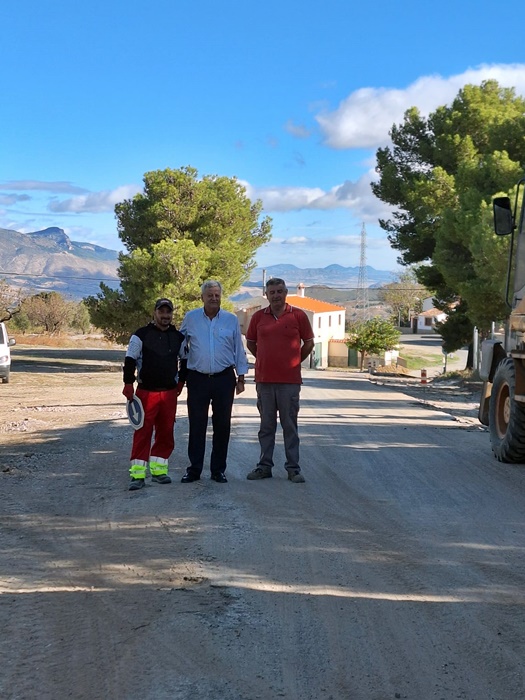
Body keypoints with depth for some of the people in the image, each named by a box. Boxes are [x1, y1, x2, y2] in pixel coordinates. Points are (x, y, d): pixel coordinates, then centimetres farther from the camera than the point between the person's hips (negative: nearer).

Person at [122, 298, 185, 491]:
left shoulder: (178, 337, 10)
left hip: (169, 393, 4)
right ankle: (138, 473, -5)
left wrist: (181, 381, 17)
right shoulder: (141, 335, -1)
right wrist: (128, 384, -9)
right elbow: (130, 360, -3)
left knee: (166, 432, 7)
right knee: (143, 432, -7)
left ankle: (158, 469, 19)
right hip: (146, 392, -4)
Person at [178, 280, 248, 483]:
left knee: (222, 425, 5)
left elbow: (239, 350, 8)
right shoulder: (190, 318, 3)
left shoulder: (231, 320, 4)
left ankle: (218, 469, 14)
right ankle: (194, 469, 9)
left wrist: (241, 378, 5)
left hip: (224, 379, 0)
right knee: (196, 425, 1)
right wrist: (181, 374, 12)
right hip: (197, 379, 0)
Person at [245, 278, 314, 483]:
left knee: (290, 426, 3)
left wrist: (295, 362, 10)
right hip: (264, 380, 2)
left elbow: (309, 343, 8)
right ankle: (264, 466, 17)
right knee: (266, 425, 10)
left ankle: (293, 468, 9)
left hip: (290, 380, -2)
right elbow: (250, 343, 18)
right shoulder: (258, 317, 6)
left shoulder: (298, 315, 0)